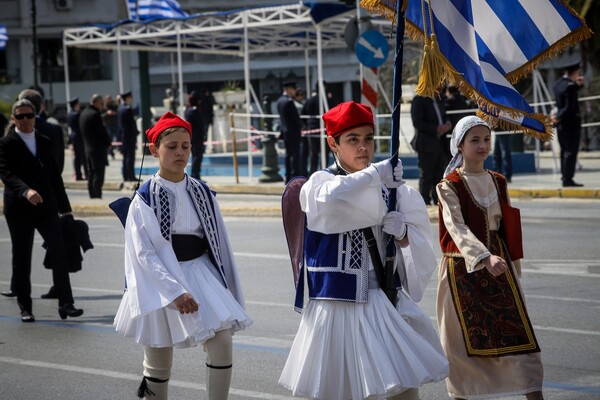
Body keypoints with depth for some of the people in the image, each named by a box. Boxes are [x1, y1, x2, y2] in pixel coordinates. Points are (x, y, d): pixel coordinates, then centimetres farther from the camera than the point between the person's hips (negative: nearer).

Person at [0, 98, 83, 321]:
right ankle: (25, 308, 12)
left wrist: (64, 207, 14)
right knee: (22, 259, 4)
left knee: (60, 253, -7)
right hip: (19, 209, -3)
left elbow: (54, 176, 15)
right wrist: (26, 190, -33)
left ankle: (66, 303, -5)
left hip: (46, 206, 3)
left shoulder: (44, 143, 12)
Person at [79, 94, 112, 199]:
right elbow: (102, 131, -16)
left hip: (88, 148, 9)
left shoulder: (83, 113, 12)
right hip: (98, 149, -9)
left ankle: (92, 196, 13)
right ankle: (97, 197, -8)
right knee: (98, 175, -7)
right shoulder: (95, 114, -17)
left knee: (91, 175, 11)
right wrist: (108, 142, 2)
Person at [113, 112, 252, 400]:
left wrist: (231, 292, 10)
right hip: (159, 281, -3)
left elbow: (219, 243, 9)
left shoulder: (202, 193, 4)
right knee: (158, 362, 8)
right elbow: (143, 254, -13)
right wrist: (175, 292, -21)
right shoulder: (145, 198, -8)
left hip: (201, 274, 3)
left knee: (222, 344, -16)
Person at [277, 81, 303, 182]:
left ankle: (288, 177, 14)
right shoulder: (289, 101, -19)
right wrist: (301, 126, 1)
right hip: (293, 131, -9)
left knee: (288, 154, 12)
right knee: (295, 154, -5)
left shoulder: (280, 100, 8)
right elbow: (295, 117, -17)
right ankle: (295, 177, -5)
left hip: (285, 130, 9)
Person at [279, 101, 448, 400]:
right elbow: (332, 197, -31)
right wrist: (376, 174, -24)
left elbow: (422, 248, 7)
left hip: (382, 301, 3)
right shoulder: (319, 183, -4)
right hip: (336, 302, -3)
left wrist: (403, 234, -14)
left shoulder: (390, 188, 7)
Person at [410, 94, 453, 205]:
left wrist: (447, 125, 1)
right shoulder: (419, 100, -6)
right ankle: (425, 202, 1)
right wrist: (436, 129, -20)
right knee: (426, 176, -4)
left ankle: (438, 201, 11)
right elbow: (417, 122, -15)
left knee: (439, 176, 7)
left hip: (440, 144, 7)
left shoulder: (438, 101, 17)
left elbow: (444, 118, 26)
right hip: (426, 145, -7)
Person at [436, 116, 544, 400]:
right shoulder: (449, 186, -8)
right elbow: (457, 227, -22)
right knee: (464, 342, 2)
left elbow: (507, 229, 14)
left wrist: (513, 268, 13)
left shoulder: (498, 182, 9)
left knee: (518, 335, -4)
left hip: (498, 265, 4)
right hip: (464, 269, -4)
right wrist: (485, 257, -36)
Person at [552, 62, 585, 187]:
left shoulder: (558, 83, 7)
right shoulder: (570, 86, -20)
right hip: (571, 123, -9)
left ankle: (565, 177, 18)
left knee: (565, 151, 14)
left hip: (561, 124, 9)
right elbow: (570, 107, -23)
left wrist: (579, 84, 11)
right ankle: (568, 179, -7)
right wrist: (559, 117, -11)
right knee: (571, 151, -5)